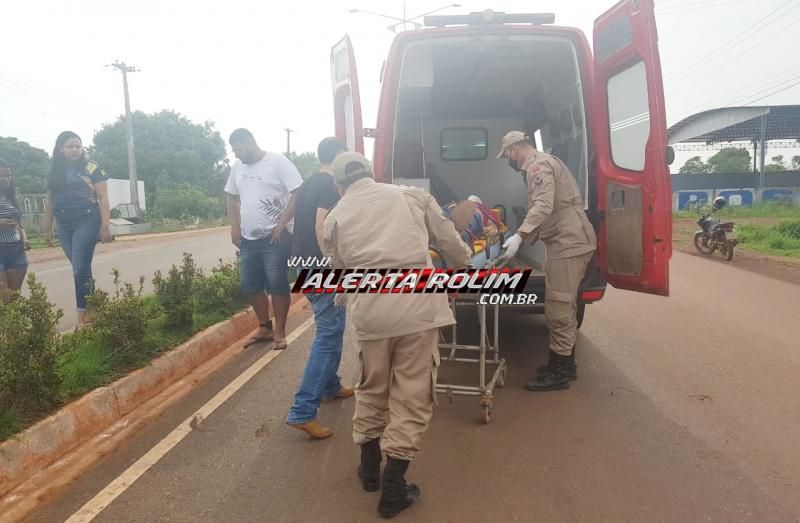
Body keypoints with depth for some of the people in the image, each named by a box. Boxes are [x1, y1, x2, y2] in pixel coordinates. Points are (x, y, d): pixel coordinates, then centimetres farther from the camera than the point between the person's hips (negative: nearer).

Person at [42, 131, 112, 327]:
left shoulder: (91, 167, -2)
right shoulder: (55, 172, 12)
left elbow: (103, 197, -6)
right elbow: (49, 201, 17)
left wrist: (105, 225, -12)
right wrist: (47, 228, 15)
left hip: (87, 222, -5)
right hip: (64, 226, 5)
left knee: (80, 269, -9)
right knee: (81, 270, 10)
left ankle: (82, 317, -4)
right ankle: (91, 310, 18)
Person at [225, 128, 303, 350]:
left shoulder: (278, 162, -9)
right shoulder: (237, 166, 10)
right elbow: (232, 197, 21)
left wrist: (281, 225, -16)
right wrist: (234, 226, 9)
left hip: (275, 237, -7)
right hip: (248, 239, 7)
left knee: (277, 285, -1)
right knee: (249, 285, 11)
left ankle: (279, 332, 12)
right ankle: (265, 327, 27)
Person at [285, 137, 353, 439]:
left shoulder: (308, 185, 15)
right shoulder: (333, 185, -13)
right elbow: (321, 227, -24)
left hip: (305, 265, 10)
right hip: (321, 269, -10)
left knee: (330, 330, 22)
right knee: (329, 335, -7)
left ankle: (331, 387, 36)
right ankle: (302, 412, -9)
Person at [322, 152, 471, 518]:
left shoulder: (335, 218, 15)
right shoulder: (411, 195, 13)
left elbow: (340, 275, 17)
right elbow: (449, 241, 16)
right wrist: (465, 269, 35)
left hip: (368, 310, 2)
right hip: (418, 303, -1)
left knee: (372, 388, 23)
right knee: (412, 394, 10)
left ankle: (369, 468, 39)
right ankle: (392, 489, 17)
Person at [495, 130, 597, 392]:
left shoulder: (539, 165, -11)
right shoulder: (542, 164, 22)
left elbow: (544, 206, -28)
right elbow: (542, 207, 25)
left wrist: (519, 236, -37)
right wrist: (523, 238, 27)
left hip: (569, 243, -11)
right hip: (569, 241, 11)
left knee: (558, 308, -7)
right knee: (564, 306, 17)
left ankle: (558, 371, 1)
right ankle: (565, 363, 28)